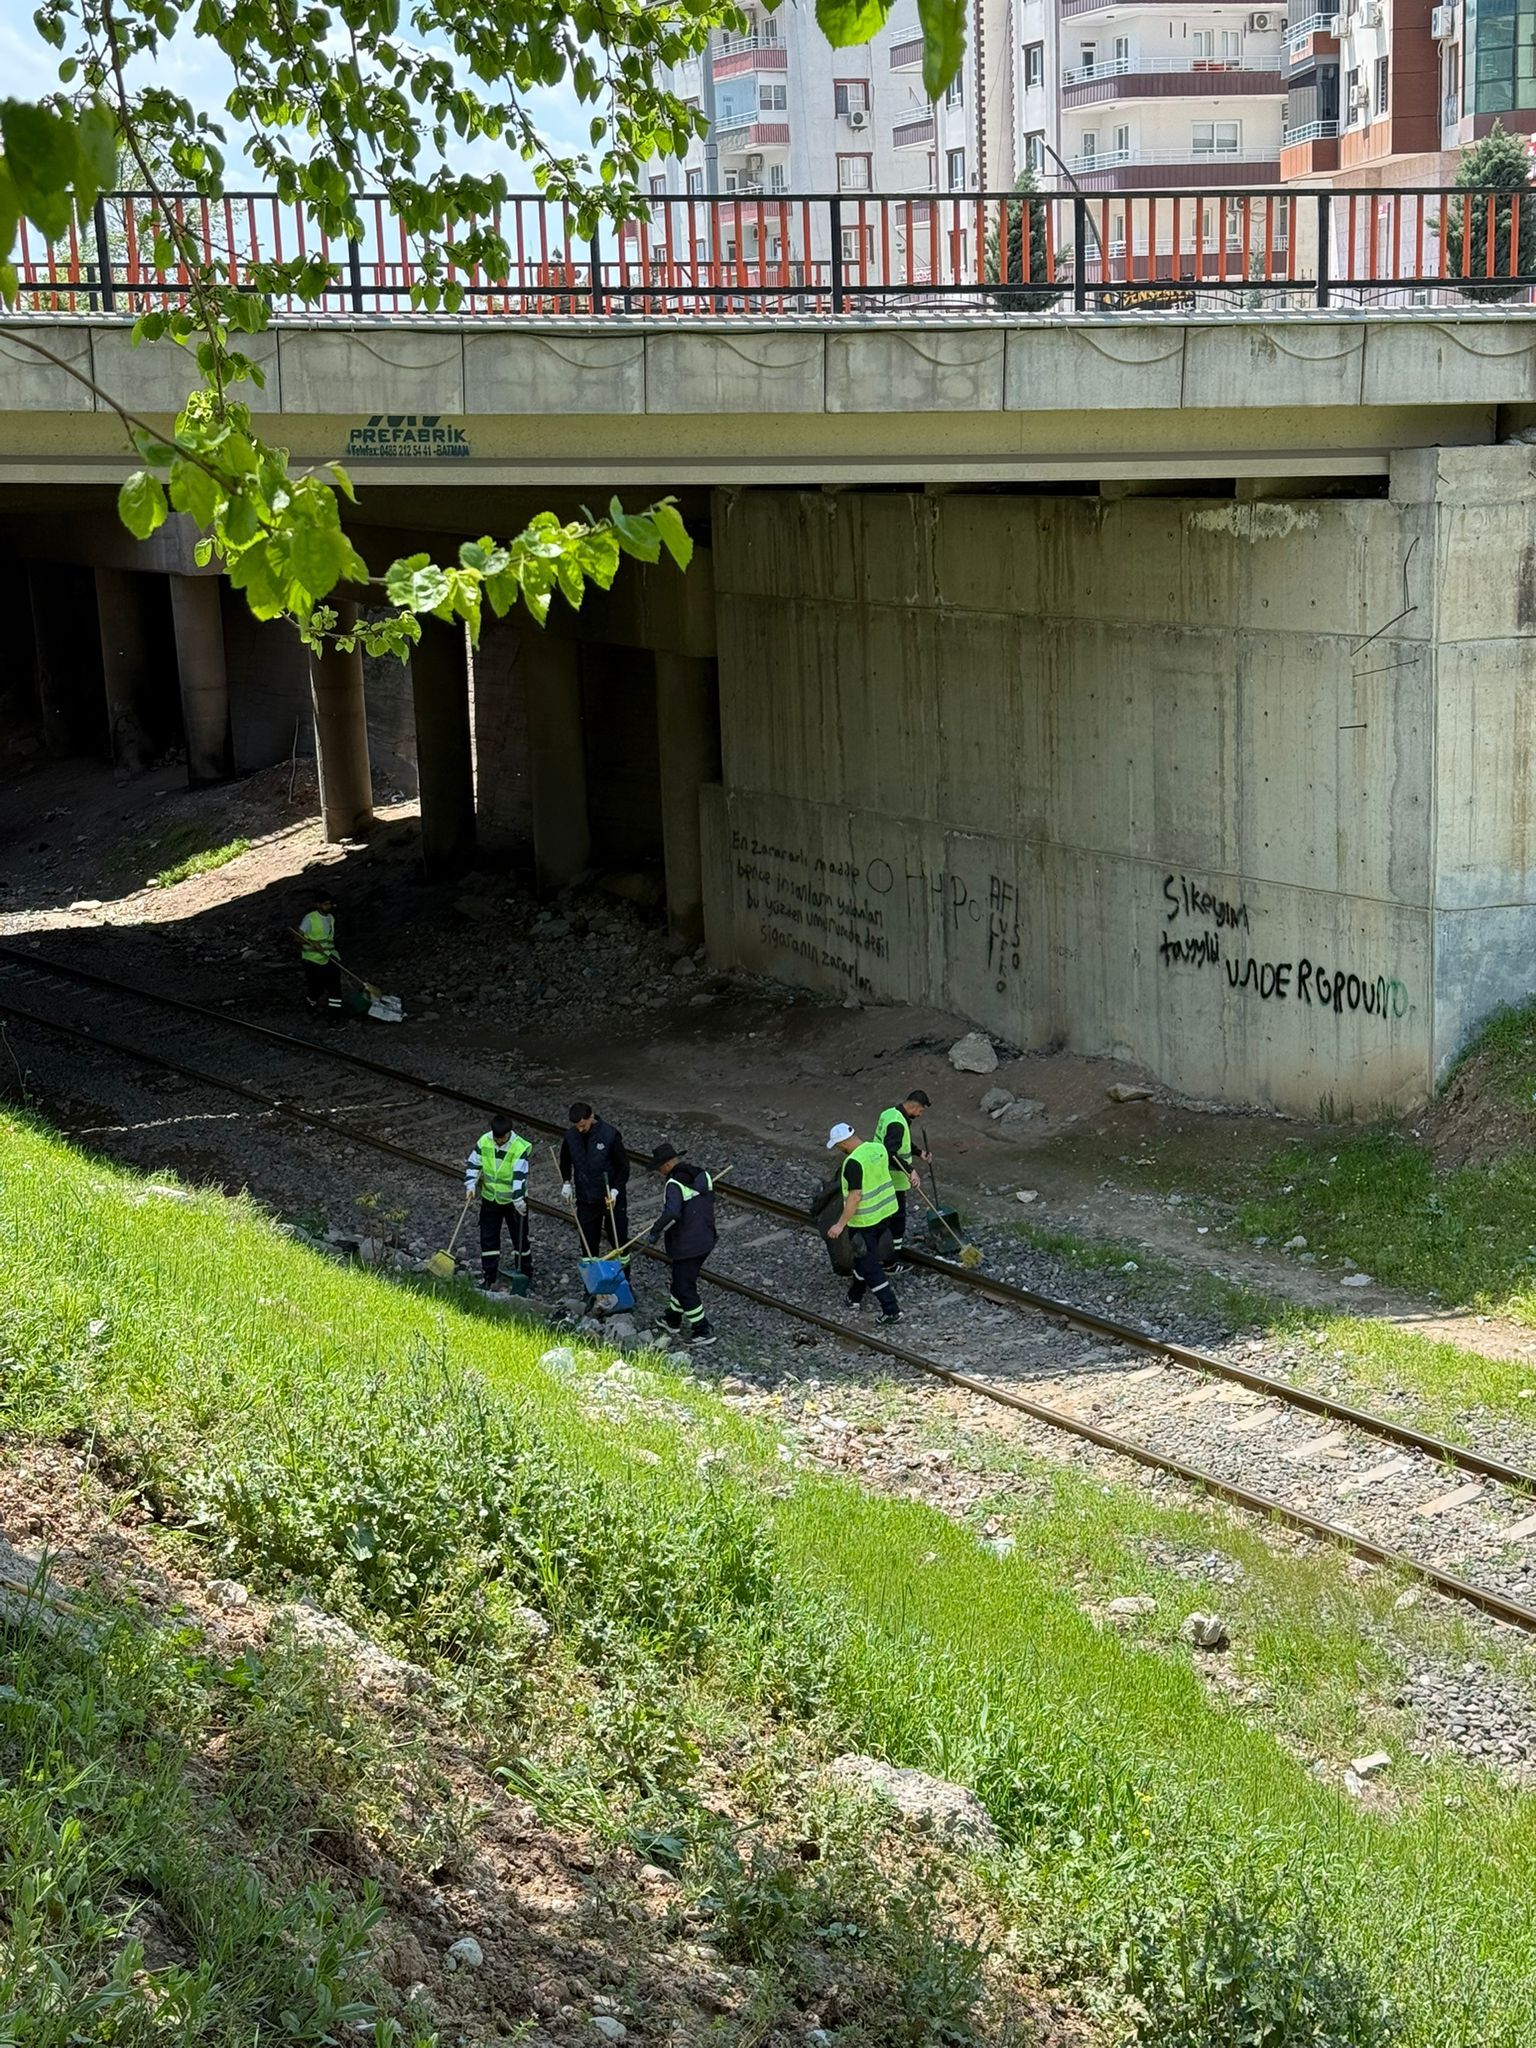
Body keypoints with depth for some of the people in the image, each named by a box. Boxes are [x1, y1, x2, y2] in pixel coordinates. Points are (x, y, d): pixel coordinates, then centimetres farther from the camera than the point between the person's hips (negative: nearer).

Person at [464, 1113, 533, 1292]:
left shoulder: (520, 1147, -22)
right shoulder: (483, 1142, -8)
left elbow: (520, 1176, -29)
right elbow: (473, 1164, 2)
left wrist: (519, 1200, -35)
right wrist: (470, 1184, -12)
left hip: (514, 1201, -4)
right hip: (490, 1199, 4)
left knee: (520, 1239, 6)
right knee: (488, 1239, 7)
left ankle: (525, 1276, 21)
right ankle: (490, 1277, 17)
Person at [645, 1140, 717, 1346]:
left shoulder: (675, 1184, -22)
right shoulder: (703, 1176, 3)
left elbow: (672, 1213, -34)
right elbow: (709, 1200, 14)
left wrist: (655, 1230, -21)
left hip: (686, 1247, -9)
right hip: (705, 1241, 9)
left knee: (685, 1289, 3)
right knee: (680, 1281, 24)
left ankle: (703, 1332, 8)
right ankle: (672, 1321, 39)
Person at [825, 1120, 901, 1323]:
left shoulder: (853, 1163, -26)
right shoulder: (878, 1148, -2)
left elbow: (855, 1196, -27)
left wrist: (841, 1224, -22)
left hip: (864, 1220, -8)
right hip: (885, 1211, 8)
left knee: (869, 1265, 1)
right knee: (863, 1255, 24)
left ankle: (891, 1309, -1)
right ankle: (855, 1295, 39)